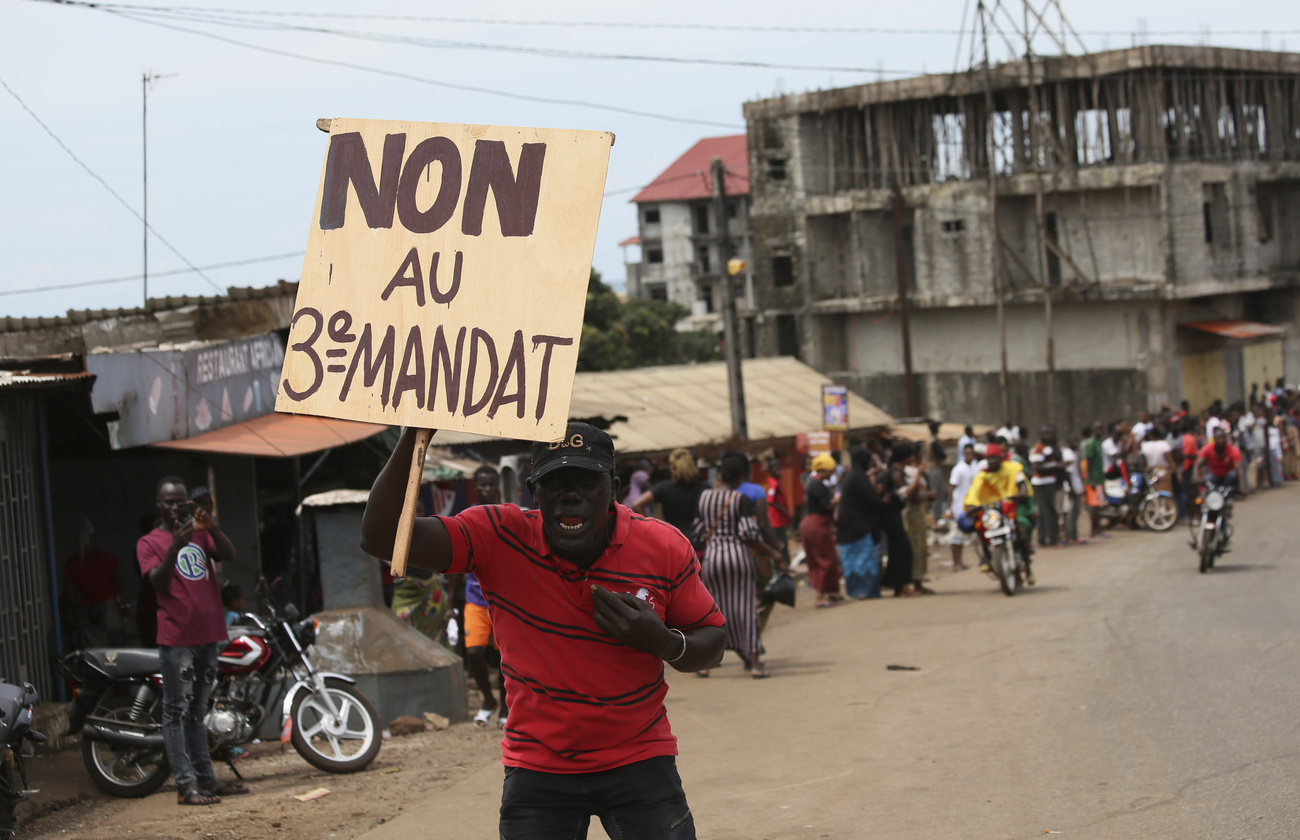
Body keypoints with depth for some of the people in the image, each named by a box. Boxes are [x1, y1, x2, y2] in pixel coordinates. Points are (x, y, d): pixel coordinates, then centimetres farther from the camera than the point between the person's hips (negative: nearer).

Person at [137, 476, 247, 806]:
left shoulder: (200, 534, 15)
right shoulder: (150, 542, 1)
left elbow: (230, 555, -2)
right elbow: (158, 581, -14)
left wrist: (211, 527, -19)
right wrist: (175, 547, -29)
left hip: (208, 635, 6)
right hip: (176, 639, -6)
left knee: (197, 711, 13)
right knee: (177, 711, -7)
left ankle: (206, 779, 17)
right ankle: (185, 784, -9)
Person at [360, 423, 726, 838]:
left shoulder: (664, 548, -10)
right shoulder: (499, 538, -14)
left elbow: (712, 644, 1)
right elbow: (382, 538, -23)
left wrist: (662, 642, -23)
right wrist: (413, 436, -34)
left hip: (638, 758, 0)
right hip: (538, 768, 0)